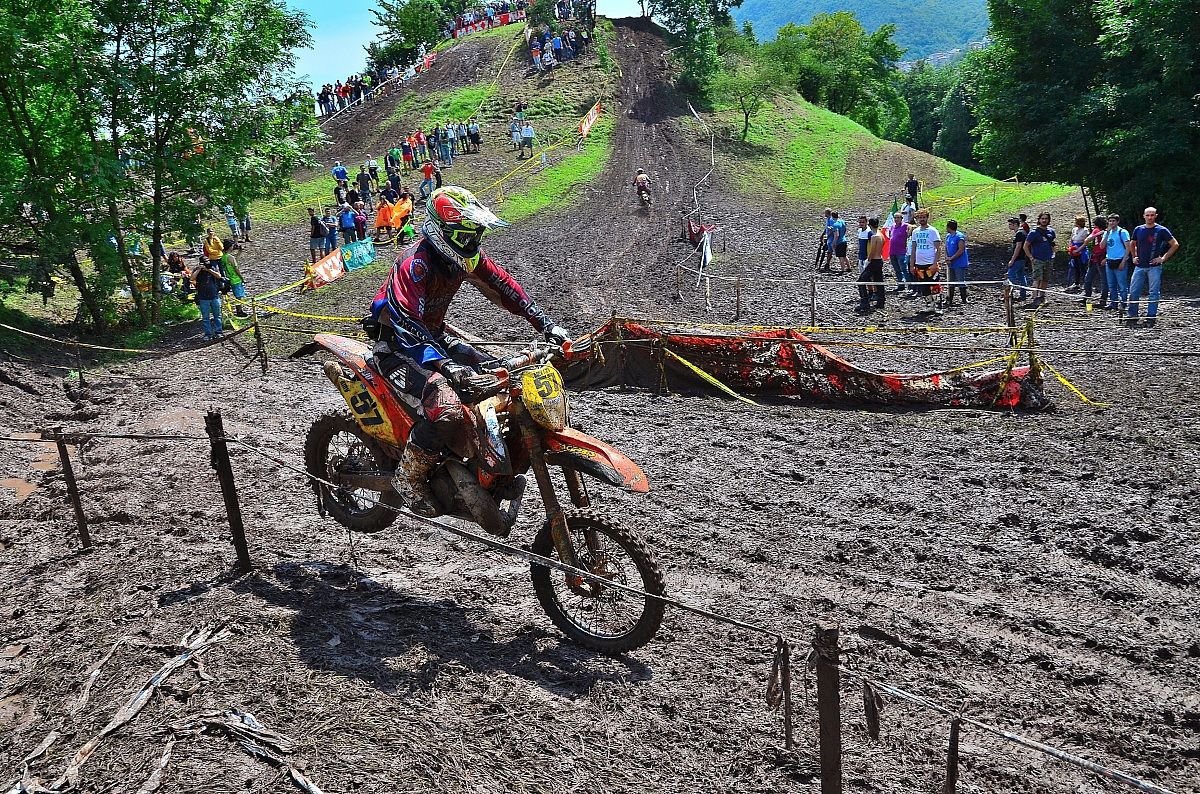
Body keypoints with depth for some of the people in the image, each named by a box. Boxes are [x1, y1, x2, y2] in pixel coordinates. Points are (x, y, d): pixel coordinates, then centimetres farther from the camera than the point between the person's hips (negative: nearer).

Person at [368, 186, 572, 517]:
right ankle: (408, 477, -9)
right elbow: (407, 326, -36)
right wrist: (446, 367, -48)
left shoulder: (466, 255, -2)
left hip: (436, 337, 9)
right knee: (447, 409, -32)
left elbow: (505, 287, 5)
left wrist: (549, 326, -4)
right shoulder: (416, 262, -27)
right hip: (399, 347, -8)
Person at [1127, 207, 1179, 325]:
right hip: (1140, 266, 3)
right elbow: (1132, 244, 24)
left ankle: (1151, 317, 5)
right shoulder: (1138, 230, 7)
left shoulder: (1162, 230, -3)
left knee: (1153, 293, 0)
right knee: (1133, 292, 1)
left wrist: (1163, 258, -5)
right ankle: (1132, 316, 9)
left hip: (1154, 267, -3)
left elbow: (1175, 245, 0)